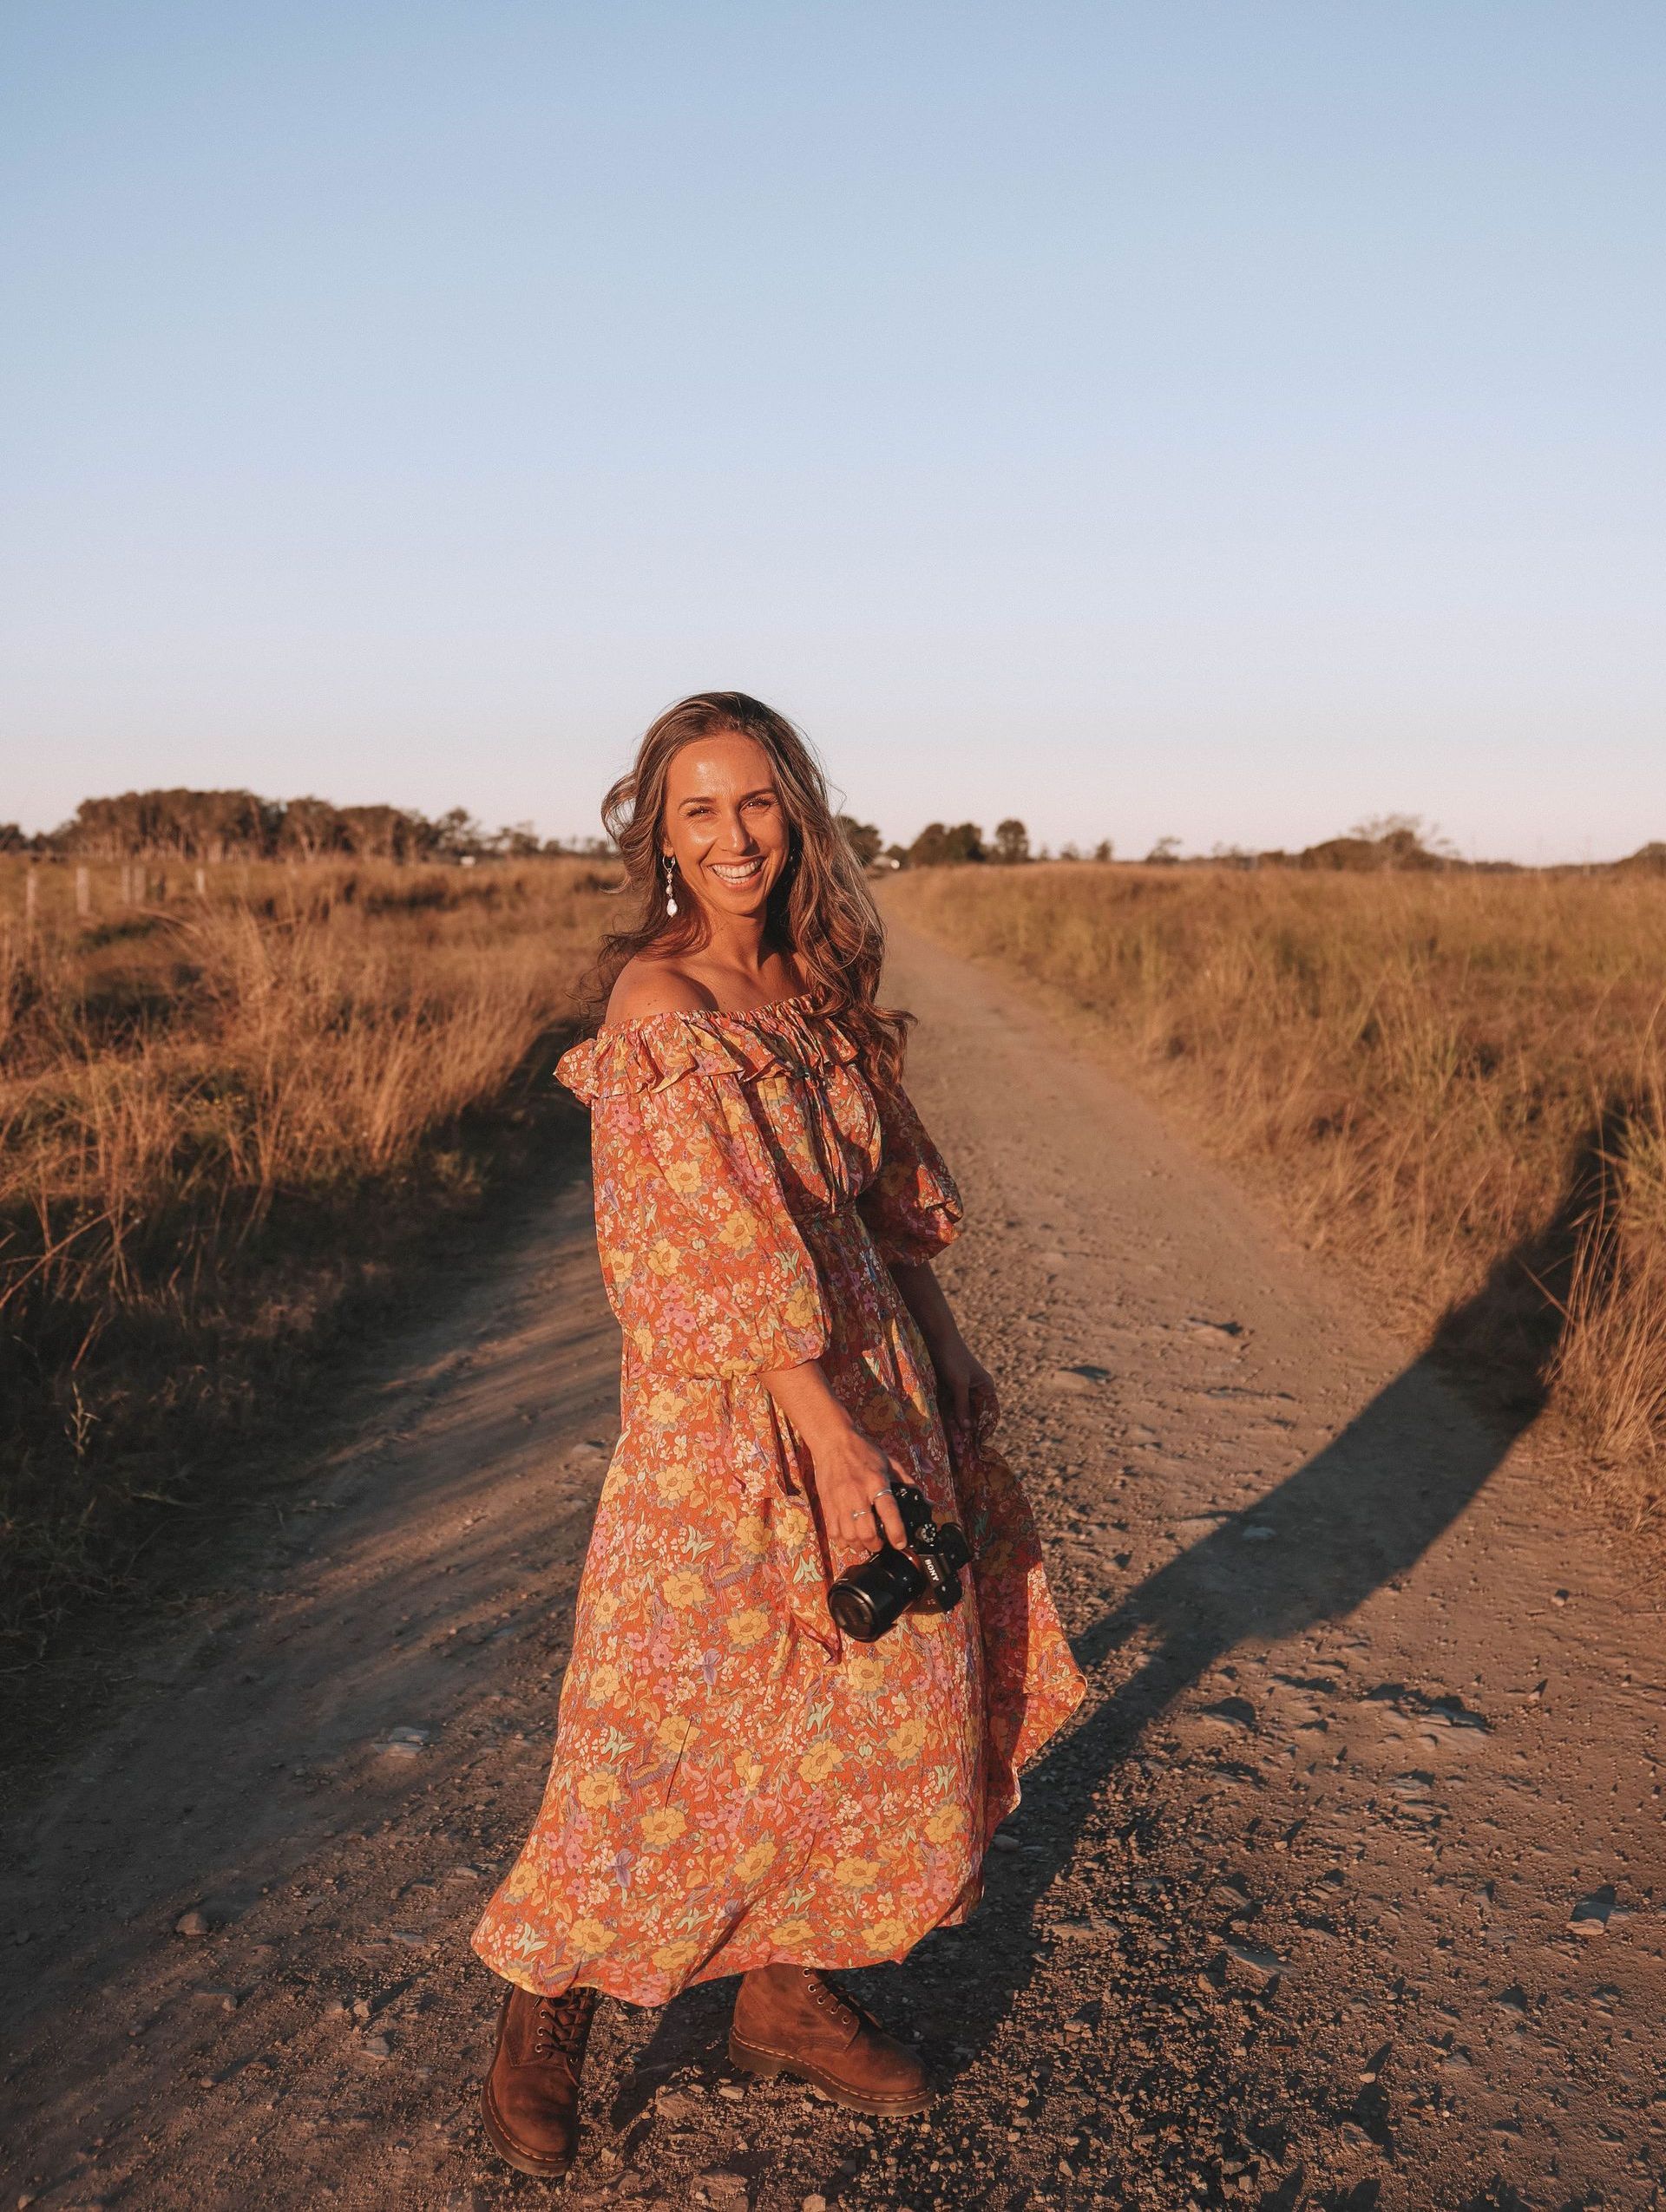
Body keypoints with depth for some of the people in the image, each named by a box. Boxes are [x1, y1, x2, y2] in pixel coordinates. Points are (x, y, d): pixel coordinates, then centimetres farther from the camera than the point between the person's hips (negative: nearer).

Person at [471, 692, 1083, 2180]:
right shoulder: (658, 1001, -15)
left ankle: (792, 1995, 33)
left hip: (864, 1371, 7)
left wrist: (942, 1350, 10)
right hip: (726, 1404, -7)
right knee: (669, 1715, 3)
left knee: (870, 1693, 14)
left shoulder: (814, 989, 8)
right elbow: (720, 1234, -21)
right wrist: (830, 1431, -23)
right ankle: (544, 2019, 25)